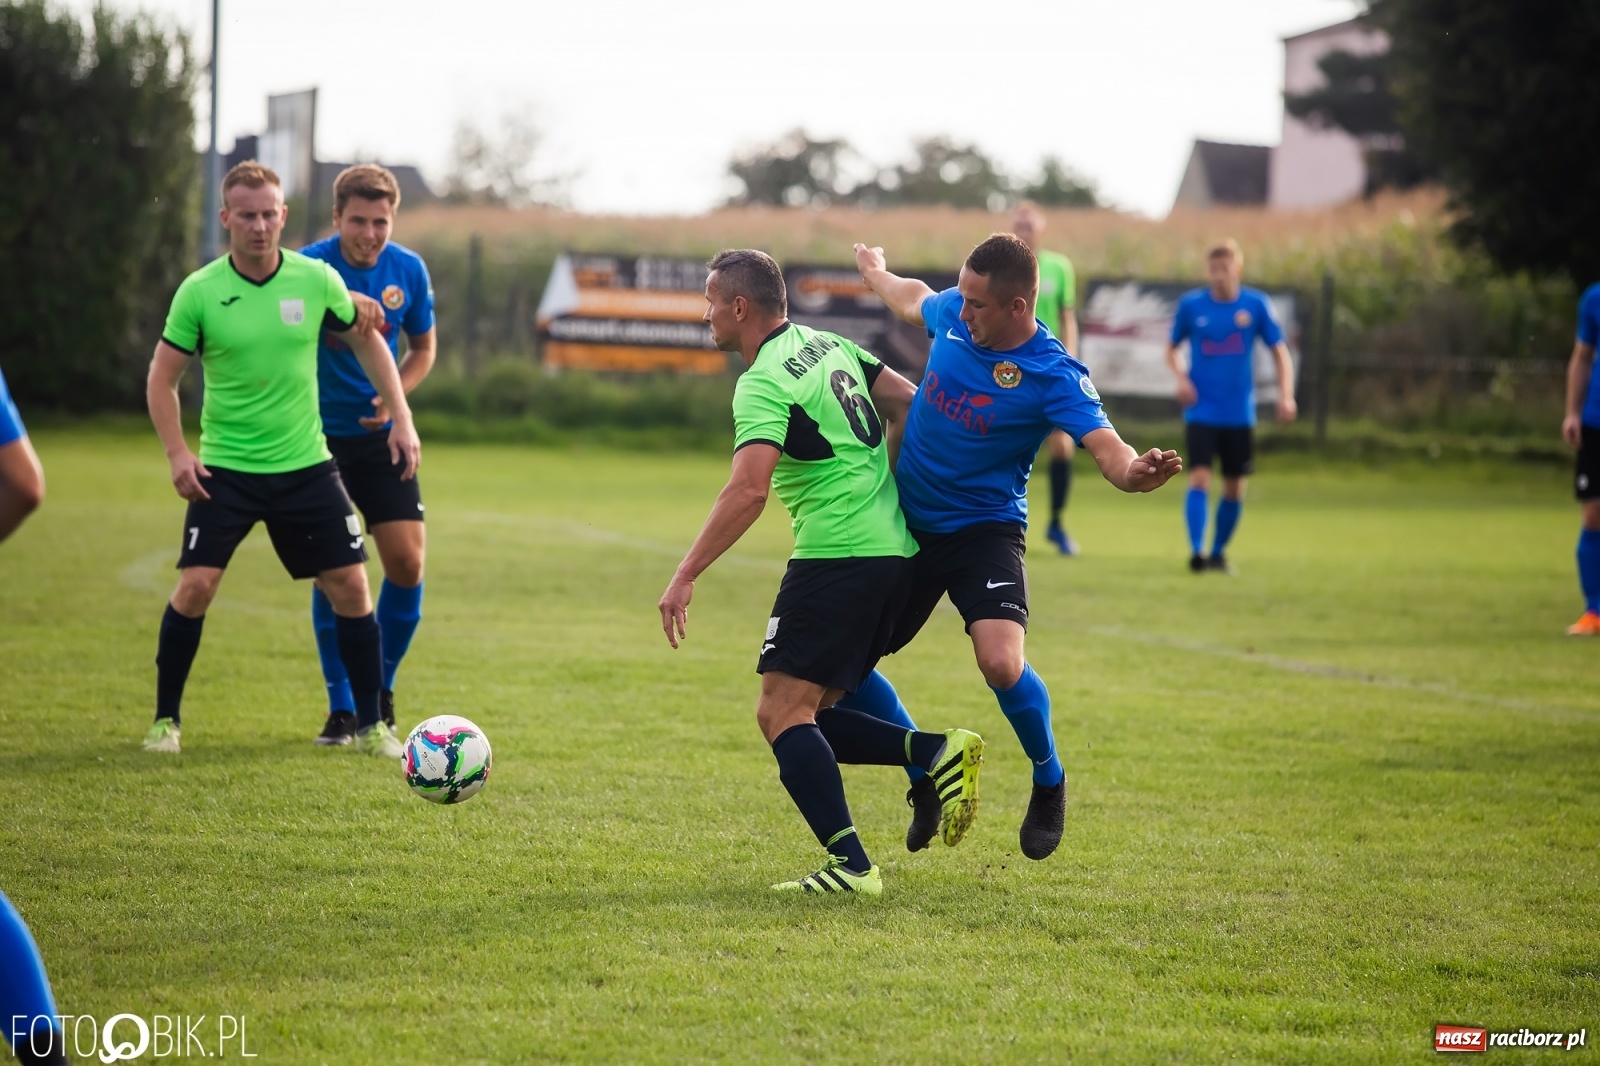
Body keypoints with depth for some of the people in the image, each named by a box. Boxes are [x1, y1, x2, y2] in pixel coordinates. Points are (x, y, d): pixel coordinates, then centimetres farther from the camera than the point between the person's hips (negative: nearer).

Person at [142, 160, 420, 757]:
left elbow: (368, 342, 11)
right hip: (224, 468, -2)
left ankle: (370, 725, 12)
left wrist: (401, 418, 5)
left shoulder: (317, 280, -4)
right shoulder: (199, 292, -9)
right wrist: (177, 451, -13)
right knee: (196, 585, -13)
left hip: (305, 464, 2)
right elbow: (162, 377, -1)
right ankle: (166, 719, 5)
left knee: (350, 585, -2)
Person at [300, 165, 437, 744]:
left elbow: (423, 348, 11)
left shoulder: (409, 271, -3)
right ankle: (342, 706, 7)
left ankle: (382, 689, 17)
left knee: (407, 563, -5)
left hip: (381, 436, 3)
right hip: (319, 436, -3)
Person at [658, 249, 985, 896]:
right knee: (806, 716, 13)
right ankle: (938, 753, 0)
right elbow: (906, 404, 21)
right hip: (891, 548, 10)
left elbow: (747, 492, -25)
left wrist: (686, 577, -25)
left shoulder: (764, 384, -13)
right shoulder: (827, 345, 14)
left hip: (836, 553, -10)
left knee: (782, 712, -9)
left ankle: (850, 866, -16)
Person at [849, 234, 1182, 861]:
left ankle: (1049, 781, 2)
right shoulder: (952, 314, -3)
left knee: (1001, 663, -28)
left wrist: (1141, 472, -53)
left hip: (984, 531, -6)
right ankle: (926, 776, 26)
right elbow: (913, 300, 22)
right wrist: (875, 272, 42)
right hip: (906, 526, 6)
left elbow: (1109, 452, -29)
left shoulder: (1053, 375, -19)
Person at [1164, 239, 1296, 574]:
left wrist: (1286, 395, -7)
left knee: (1235, 488, 8)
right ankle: (1196, 552, -19)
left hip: (1239, 412, 1)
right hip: (1201, 411, -1)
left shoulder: (1256, 305, -2)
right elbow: (1172, 349, 11)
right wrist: (1182, 377, -8)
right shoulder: (1191, 304, -2)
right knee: (1200, 478, -16)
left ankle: (1218, 552, 24)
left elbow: (1279, 350, 4)